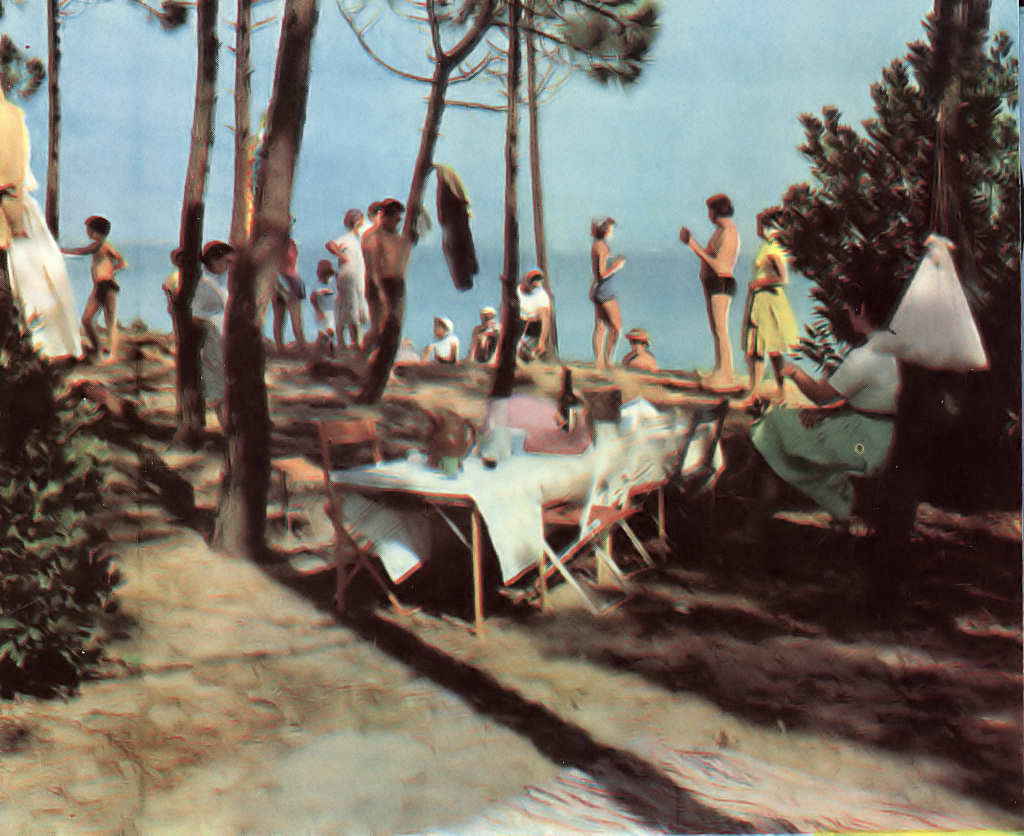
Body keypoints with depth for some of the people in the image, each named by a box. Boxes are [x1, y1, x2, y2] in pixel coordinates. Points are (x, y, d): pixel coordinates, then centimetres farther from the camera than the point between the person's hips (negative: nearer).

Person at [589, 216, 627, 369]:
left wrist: (614, 263, 18)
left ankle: (599, 362, 6)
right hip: (605, 289, -9)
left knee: (600, 327, 8)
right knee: (617, 326, -2)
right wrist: (618, 267, -9)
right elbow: (603, 274, -20)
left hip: (595, 289, 9)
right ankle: (607, 358, -3)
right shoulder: (602, 247, -17)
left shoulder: (594, 245, 12)